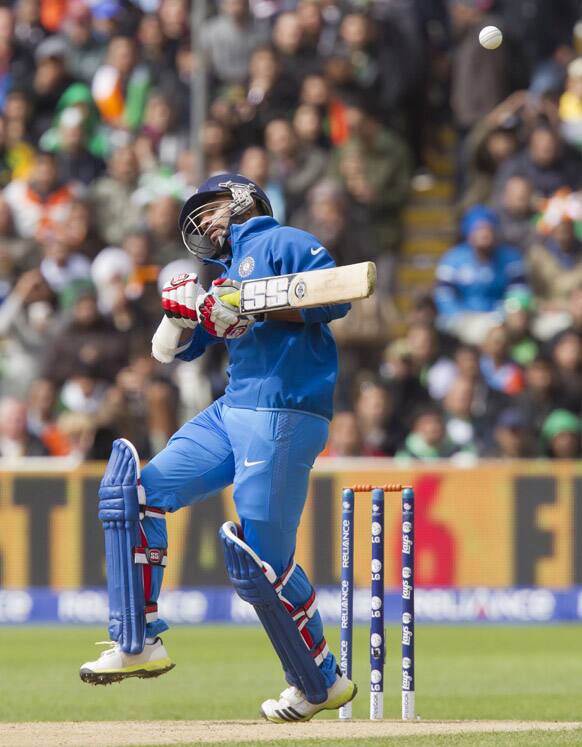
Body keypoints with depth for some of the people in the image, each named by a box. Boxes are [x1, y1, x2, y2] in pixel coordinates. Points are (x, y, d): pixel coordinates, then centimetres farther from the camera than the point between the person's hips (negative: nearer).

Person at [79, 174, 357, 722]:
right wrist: (182, 312, 4)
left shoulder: (282, 243, 2)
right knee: (136, 488, -3)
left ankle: (323, 683, 3)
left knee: (261, 560, -12)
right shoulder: (226, 274, 26)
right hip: (231, 412, 9)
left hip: (284, 415, -9)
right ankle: (138, 644, -4)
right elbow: (174, 351, 25)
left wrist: (254, 310, -18)